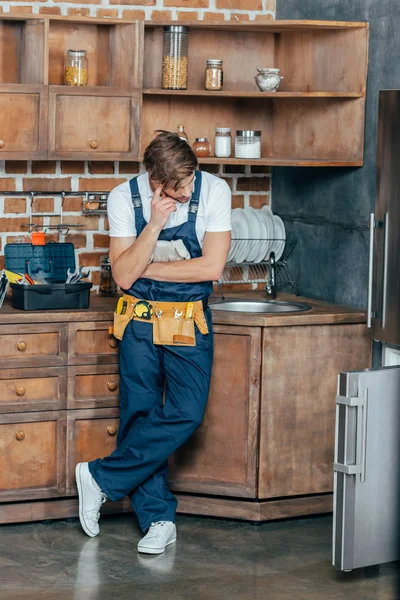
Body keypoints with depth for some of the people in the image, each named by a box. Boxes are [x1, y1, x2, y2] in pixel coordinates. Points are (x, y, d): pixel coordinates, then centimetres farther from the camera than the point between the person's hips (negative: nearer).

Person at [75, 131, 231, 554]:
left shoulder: (214, 191, -11)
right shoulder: (124, 198, -9)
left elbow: (211, 267, -15)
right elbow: (124, 275, -13)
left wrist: (144, 269, -10)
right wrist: (155, 224, -25)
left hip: (190, 321, 0)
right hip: (139, 320, 1)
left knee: (186, 412, -14)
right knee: (139, 415, 1)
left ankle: (101, 478, -1)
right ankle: (159, 517, 12)